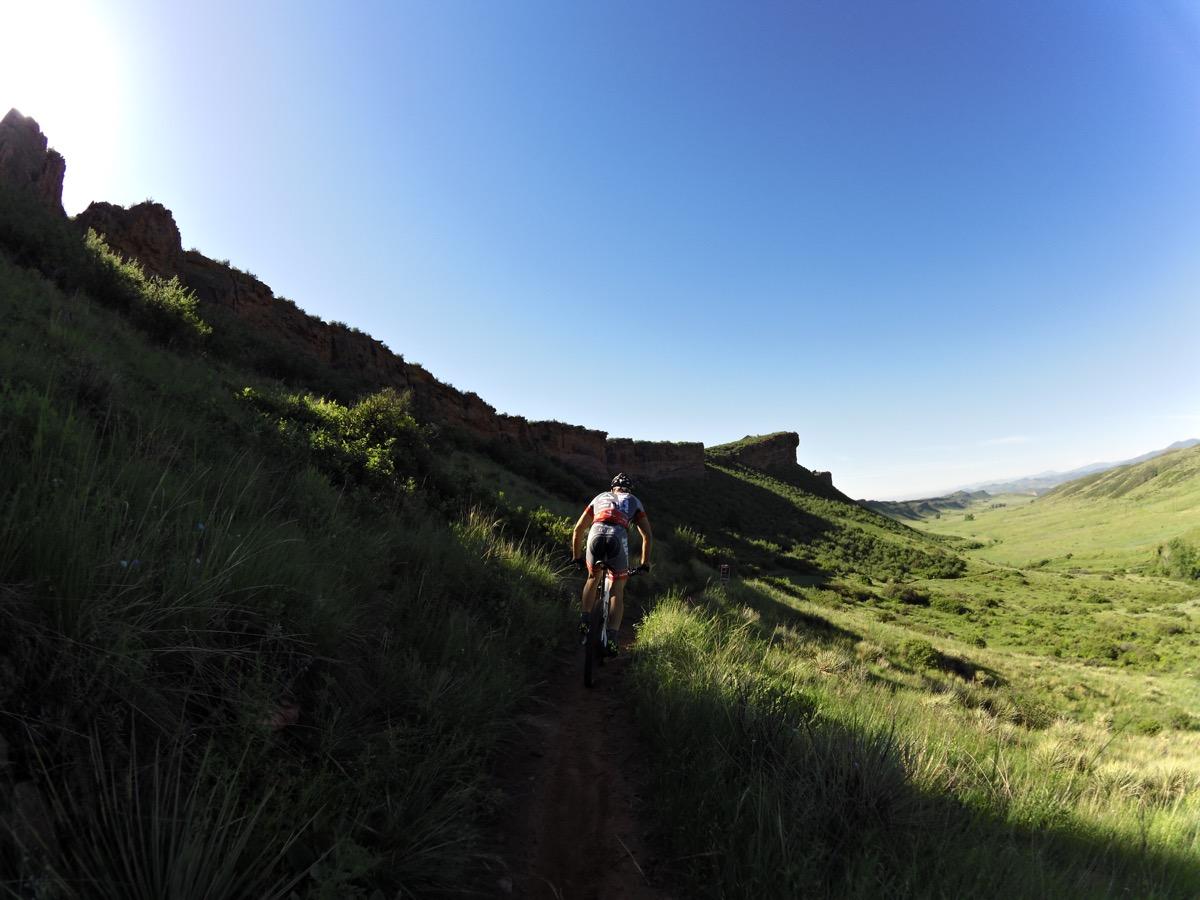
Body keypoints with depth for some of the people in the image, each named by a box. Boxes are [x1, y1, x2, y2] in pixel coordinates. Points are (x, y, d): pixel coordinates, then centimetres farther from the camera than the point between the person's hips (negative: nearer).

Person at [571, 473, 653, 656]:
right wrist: (645, 564, 33)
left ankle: (584, 619, 21)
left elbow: (578, 529, 34)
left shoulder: (600, 497, 36)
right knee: (618, 590, 13)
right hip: (618, 537, -1)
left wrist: (576, 557, 42)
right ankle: (612, 638, 3)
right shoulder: (634, 502, 33)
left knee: (593, 577, 31)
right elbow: (647, 536, 25)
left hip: (596, 534, 1)